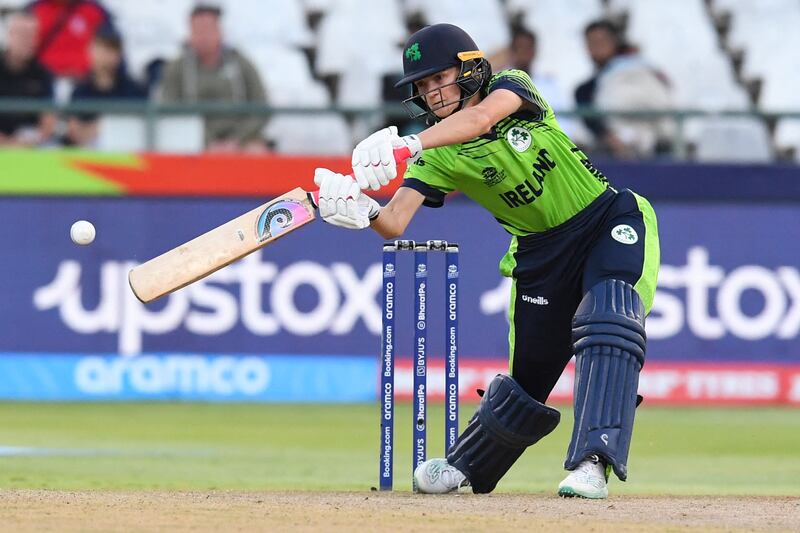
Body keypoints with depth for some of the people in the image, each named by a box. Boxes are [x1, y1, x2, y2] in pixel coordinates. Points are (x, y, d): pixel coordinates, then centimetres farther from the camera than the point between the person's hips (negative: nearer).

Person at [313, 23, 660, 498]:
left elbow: (481, 117, -37)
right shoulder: (437, 156, -6)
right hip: (541, 252, 4)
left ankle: (593, 463, -36)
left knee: (608, 322, -30)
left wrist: (407, 144, -50)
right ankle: (465, 466, 30)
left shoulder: (511, 88, -12)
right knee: (527, 378, 5)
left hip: (610, 222, -4)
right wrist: (363, 210, -43)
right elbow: (394, 224, -19)